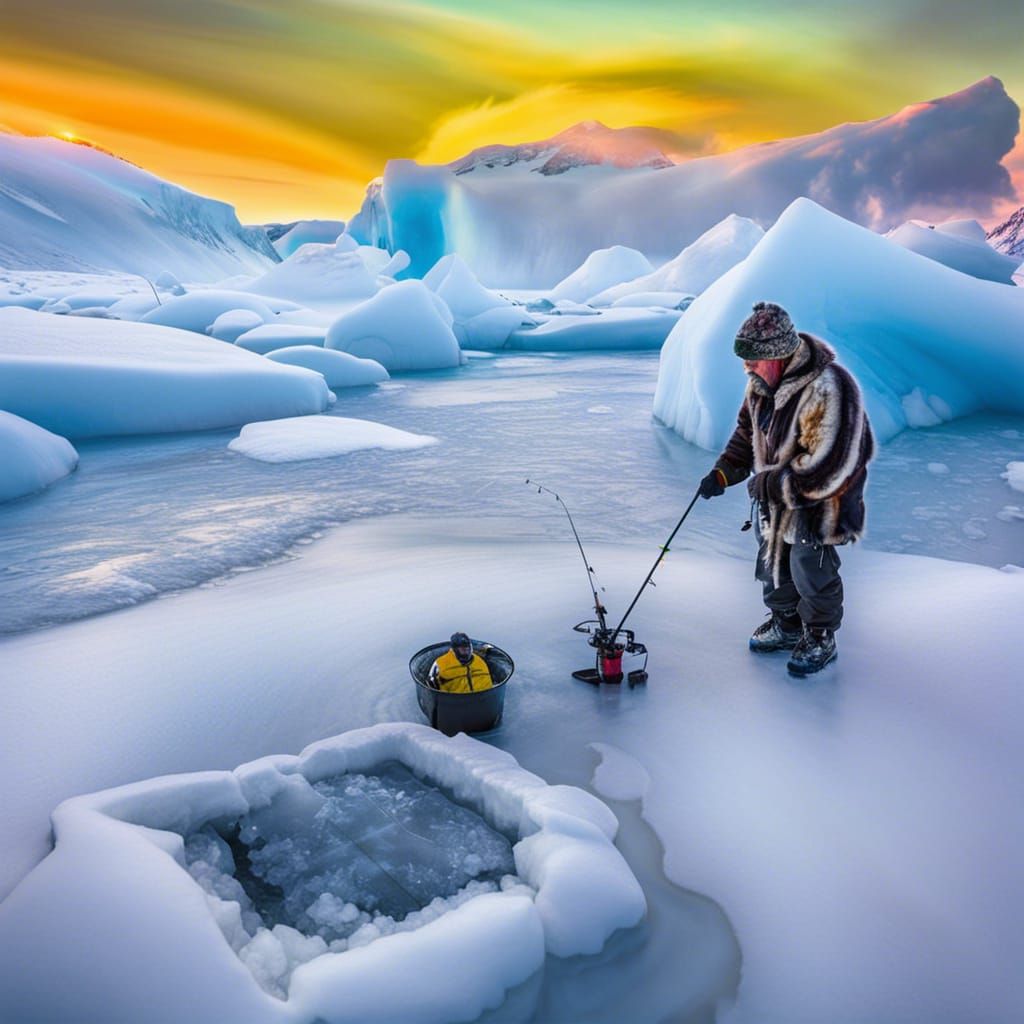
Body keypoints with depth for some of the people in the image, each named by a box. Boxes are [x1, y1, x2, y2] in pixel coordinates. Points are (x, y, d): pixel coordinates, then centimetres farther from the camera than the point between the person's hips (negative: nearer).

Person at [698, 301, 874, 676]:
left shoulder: (828, 390, -32)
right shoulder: (763, 381, -6)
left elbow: (824, 469, -31)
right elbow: (748, 431, 9)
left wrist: (766, 485, -25)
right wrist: (722, 473, -3)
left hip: (816, 504, -8)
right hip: (772, 499, 8)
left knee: (810, 572, 8)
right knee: (773, 564, 21)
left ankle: (820, 640, 31)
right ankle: (785, 624, 43)